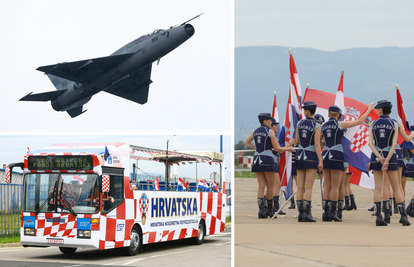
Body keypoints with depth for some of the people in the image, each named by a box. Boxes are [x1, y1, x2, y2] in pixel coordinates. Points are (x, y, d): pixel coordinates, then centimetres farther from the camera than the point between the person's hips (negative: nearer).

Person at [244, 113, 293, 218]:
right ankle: (269, 210, 12)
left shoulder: (255, 132, 10)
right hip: (268, 159, -6)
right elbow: (277, 148, -7)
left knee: (261, 186, 4)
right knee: (270, 186, 6)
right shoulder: (270, 132, -7)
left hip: (257, 159, 6)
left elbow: (246, 143, 23)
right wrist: (288, 149, 10)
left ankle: (261, 210, -9)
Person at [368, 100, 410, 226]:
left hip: (376, 157, 1)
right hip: (390, 156, -1)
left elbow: (370, 143, -7)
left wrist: (380, 158, -14)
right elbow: (394, 144, -12)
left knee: (378, 187, 0)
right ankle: (404, 216, -2)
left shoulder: (373, 124, 3)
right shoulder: (394, 124, -1)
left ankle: (378, 217, -9)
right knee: (396, 188, 5)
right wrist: (387, 161, -16)